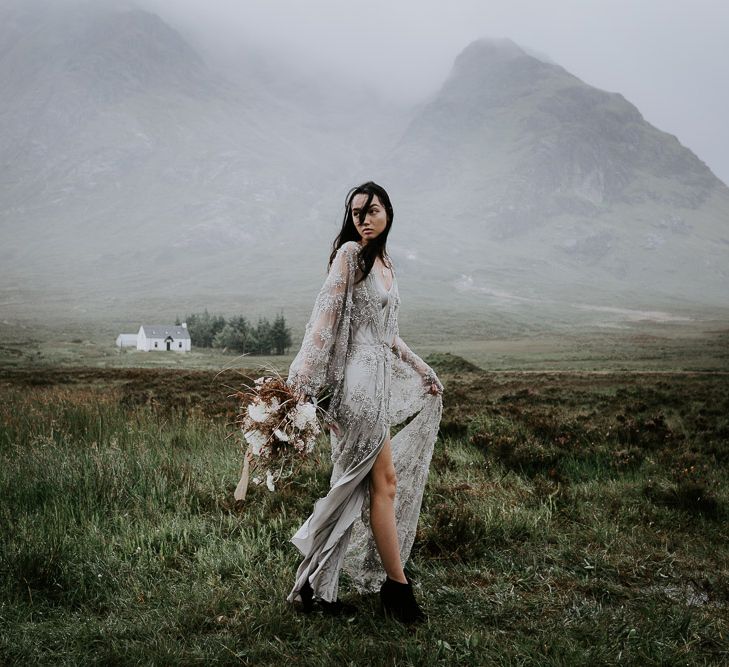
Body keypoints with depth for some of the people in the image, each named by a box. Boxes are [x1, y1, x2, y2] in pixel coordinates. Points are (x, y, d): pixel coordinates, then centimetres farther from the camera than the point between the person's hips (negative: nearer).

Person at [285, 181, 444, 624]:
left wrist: (423, 371, 26)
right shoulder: (350, 255, -6)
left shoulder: (386, 264, 18)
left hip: (382, 379, 8)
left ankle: (316, 585, 15)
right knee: (384, 481, -3)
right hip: (360, 379, -8)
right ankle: (398, 587, 7)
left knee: (358, 484, 9)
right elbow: (325, 317, -14)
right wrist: (301, 382, -20)